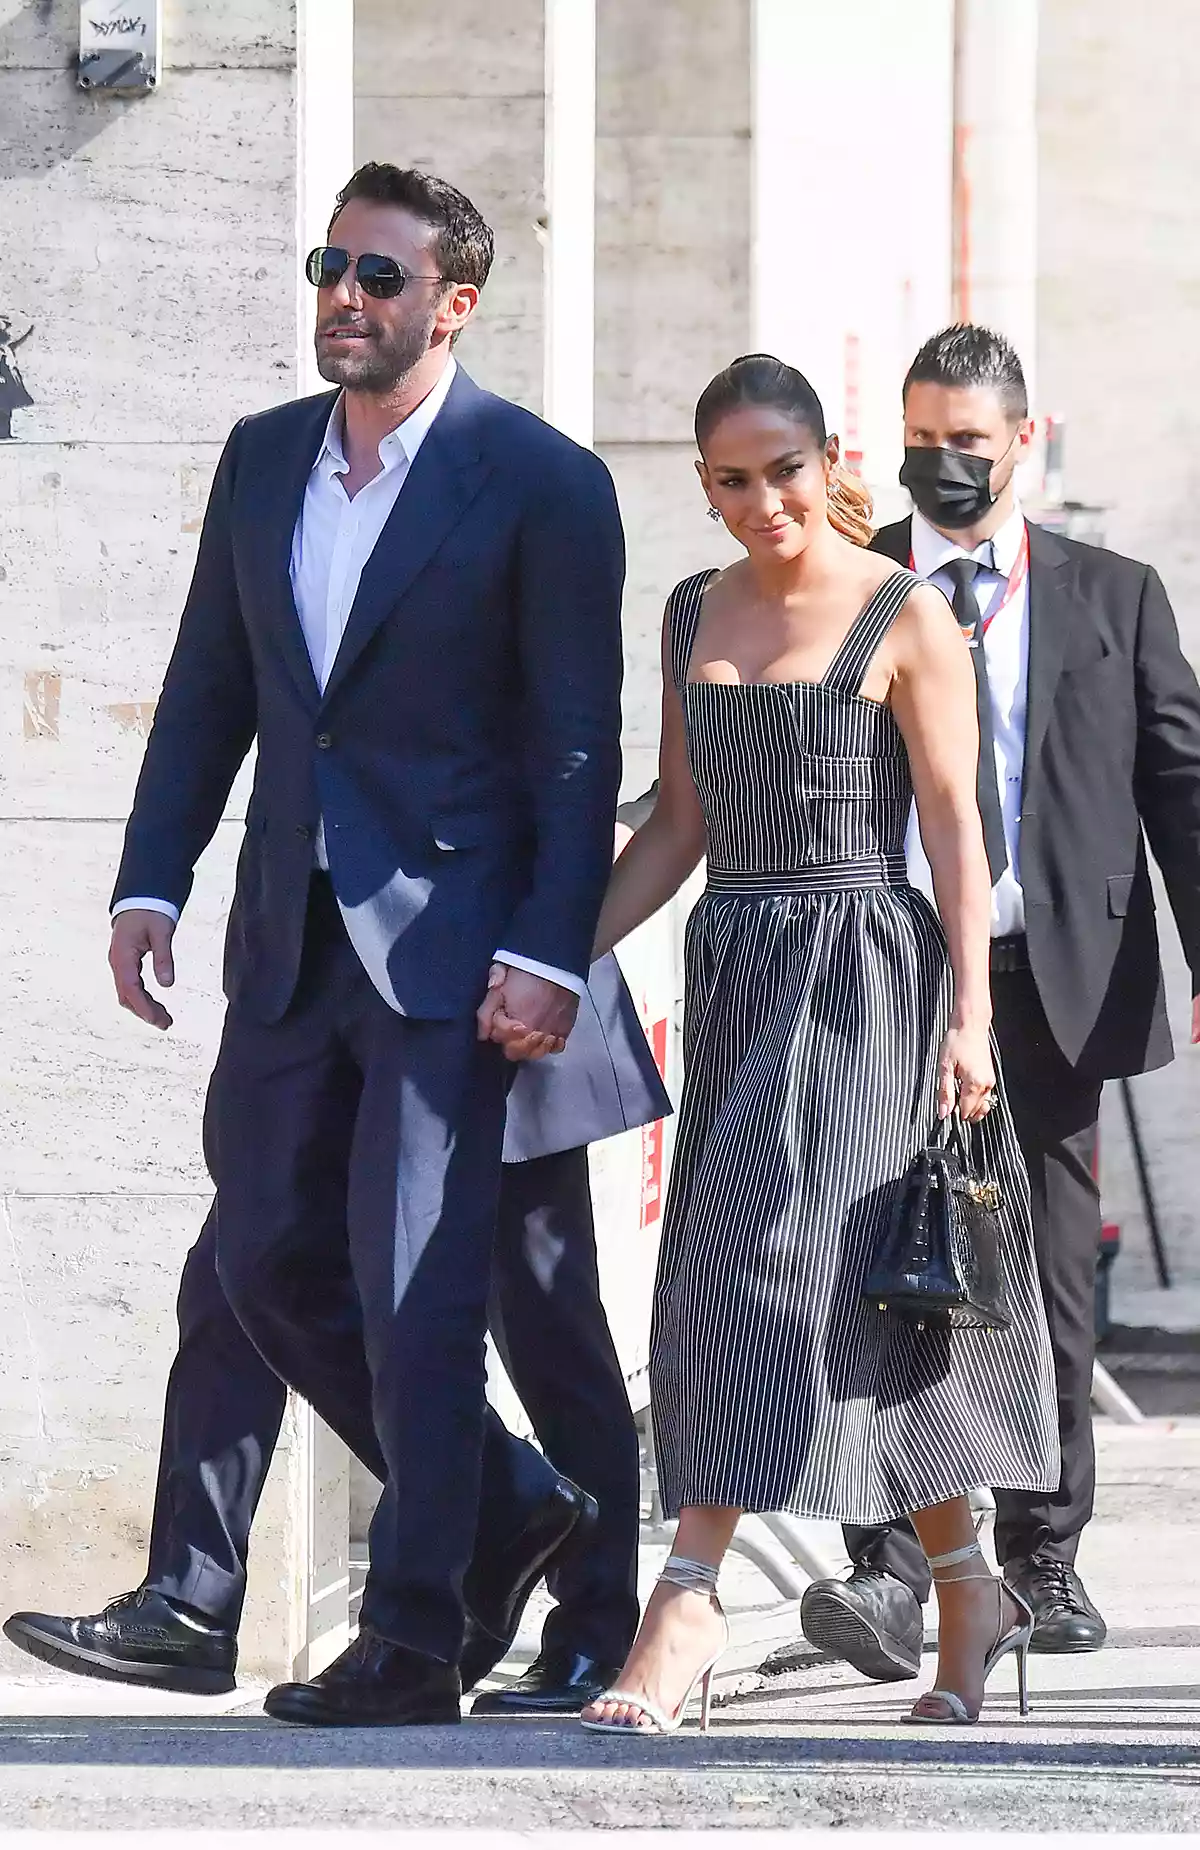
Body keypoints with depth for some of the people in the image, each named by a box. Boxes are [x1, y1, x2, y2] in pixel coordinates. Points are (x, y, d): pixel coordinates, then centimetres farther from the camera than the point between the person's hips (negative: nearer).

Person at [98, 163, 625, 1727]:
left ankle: (412, 1641, 0)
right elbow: (209, 690, 15)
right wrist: (151, 881, 6)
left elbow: (578, 743, -9)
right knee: (268, 1257, 10)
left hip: (446, 943, -7)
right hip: (291, 936, 7)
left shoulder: (541, 484, -8)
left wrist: (549, 952, -15)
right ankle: (495, 1507, 28)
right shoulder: (263, 461, 10)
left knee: (414, 1288, -6)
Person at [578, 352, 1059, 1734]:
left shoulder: (904, 619, -5)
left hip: (862, 968, -6)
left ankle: (689, 1593, -16)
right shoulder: (695, 616, 13)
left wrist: (968, 1015, -13)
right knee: (857, 1295, 7)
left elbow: (955, 826, -7)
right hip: (736, 970, 6)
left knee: (771, 1248, -14)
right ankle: (969, 1593, 16)